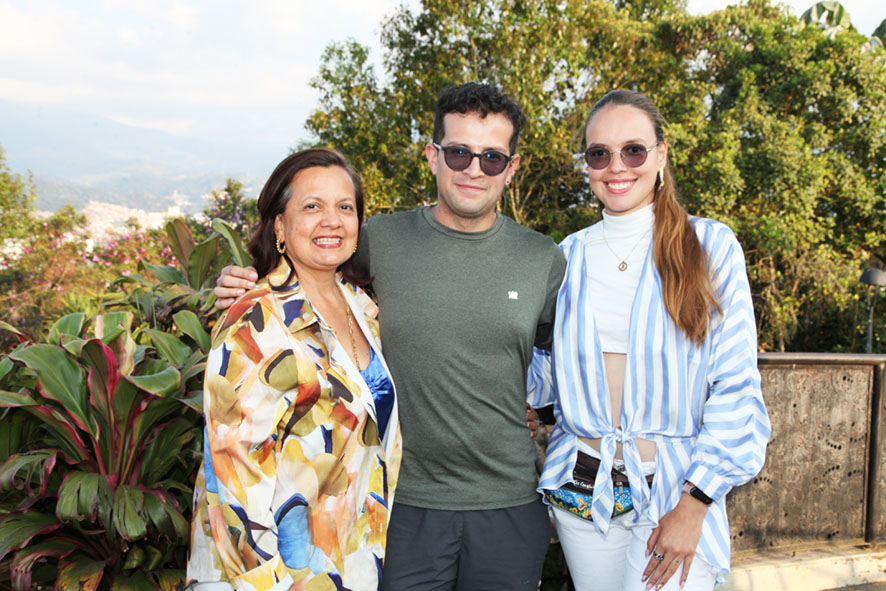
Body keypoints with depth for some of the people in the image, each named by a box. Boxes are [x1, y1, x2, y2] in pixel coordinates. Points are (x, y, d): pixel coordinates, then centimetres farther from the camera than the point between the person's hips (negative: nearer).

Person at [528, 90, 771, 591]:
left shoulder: (711, 246, -3)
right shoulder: (571, 255, 6)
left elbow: (735, 389, -6)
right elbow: (548, 375, 9)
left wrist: (692, 505, -12)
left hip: (675, 491, -3)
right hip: (581, 489, 3)